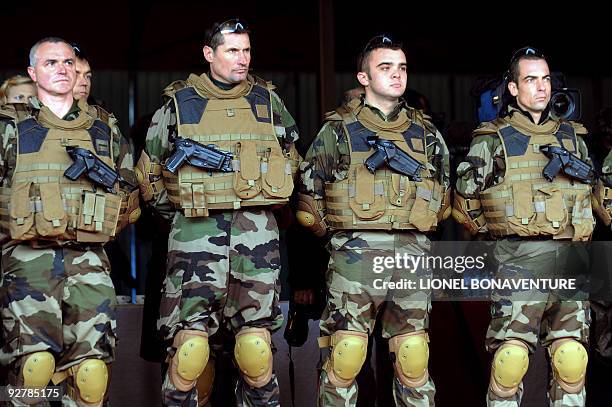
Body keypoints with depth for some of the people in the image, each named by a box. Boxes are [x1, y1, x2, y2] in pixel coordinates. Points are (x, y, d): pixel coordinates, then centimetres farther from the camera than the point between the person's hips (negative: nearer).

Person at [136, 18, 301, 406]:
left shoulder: (268, 100, 11)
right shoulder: (179, 102, 6)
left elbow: (291, 159, 23)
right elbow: (150, 170, 14)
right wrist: (177, 208, 11)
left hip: (256, 231, 2)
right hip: (197, 230, -2)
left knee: (256, 343, 2)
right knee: (190, 341, -6)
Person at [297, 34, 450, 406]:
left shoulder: (426, 133, 15)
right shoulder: (338, 130, 5)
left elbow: (444, 188, 25)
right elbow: (309, 192, 7)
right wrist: (331, 231, 6)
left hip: (413, 254, 3)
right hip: (355, 254, -3)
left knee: (414, 360, 6)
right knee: (345, 359, -5)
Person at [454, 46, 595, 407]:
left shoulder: (573, 137, 16)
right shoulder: (493, 140, 2)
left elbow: (590, 191, 27)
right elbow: (465, 199, 4)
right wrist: (495, 229, 9)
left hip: (569, 257, 4)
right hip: (519, 259, -4)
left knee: (572, 359, 4)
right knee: (511, 358, -7)